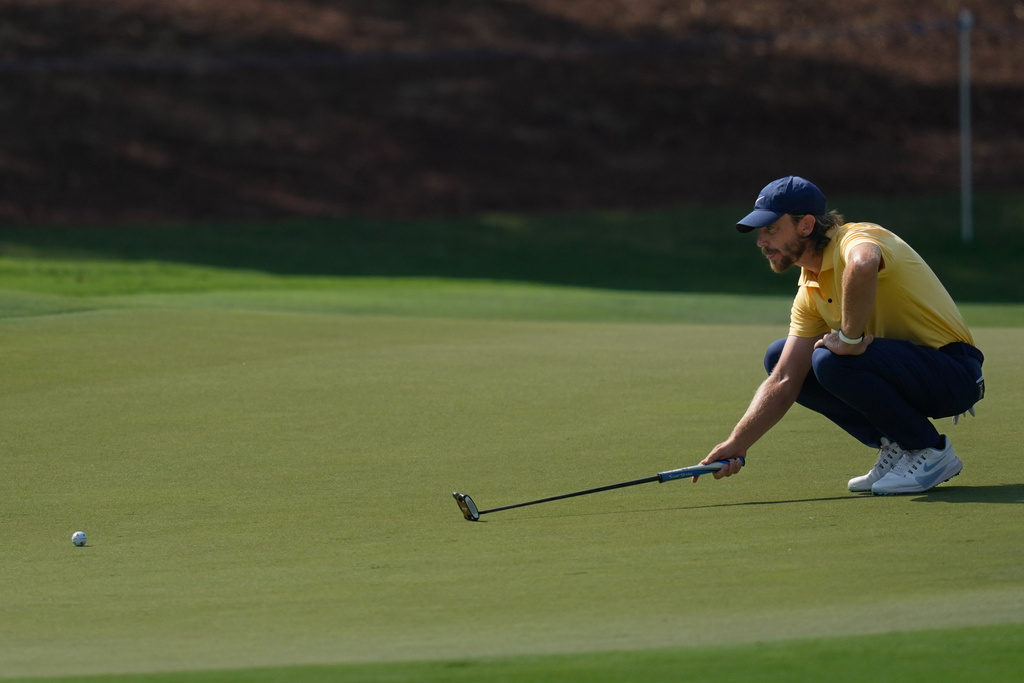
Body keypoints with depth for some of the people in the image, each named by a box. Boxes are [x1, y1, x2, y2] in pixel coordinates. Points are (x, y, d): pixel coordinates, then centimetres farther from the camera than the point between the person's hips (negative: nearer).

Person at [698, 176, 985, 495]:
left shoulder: (855, 238, -19)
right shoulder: (810, 291, 8)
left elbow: (863, 264, -47)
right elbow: (783, 382, 5)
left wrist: (850, 338, -34)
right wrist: (737, 443, -4)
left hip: (954, 372, -9)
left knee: (830, 360, -30)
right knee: (779, 358, 8)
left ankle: (930, 450, -10)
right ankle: (895, 447, 6)